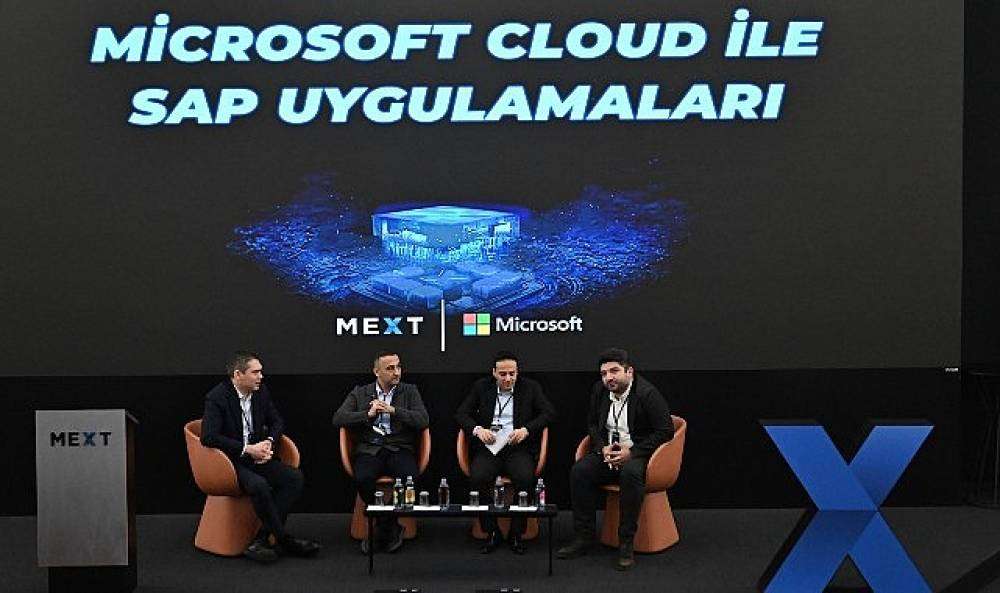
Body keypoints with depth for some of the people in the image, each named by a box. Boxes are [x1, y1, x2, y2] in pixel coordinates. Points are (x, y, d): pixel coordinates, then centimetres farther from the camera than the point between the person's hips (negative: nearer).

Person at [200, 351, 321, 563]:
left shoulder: (261, 391, 6)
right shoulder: (217, 397, -13)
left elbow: (277, 422, 18)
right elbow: (208, 437, -22)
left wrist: (269, 442, -4)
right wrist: (247, 449, -22)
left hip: (256, 457, 7)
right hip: (230, 461, -7)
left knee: (295, 478, -16)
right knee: (259, 485, -34)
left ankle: (261, 540, -19)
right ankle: (284, 540, -16)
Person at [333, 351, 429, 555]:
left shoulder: (410, 391, 14)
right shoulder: (360, 393, 16)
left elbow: (423, 421, 1)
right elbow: (338, 419, 4)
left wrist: (393, 410, -9)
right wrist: (368, 414, -8)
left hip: (400, 449, 0)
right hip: (370, 449, 0)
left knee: (410, 477, -32)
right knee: (362, 479, -32)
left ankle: (383, 530, -9)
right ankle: (392, 527, -7)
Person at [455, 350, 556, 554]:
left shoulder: (530, 387, 10)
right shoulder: (481, 387, 12)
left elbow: (549, 413, 2)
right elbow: (461, 414, 9)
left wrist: (526, 430, -14)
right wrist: (477, 430, -12)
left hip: (518, 448, -1)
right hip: (488, 447, 1)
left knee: (525, 478, -32)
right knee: (477, 477, -30)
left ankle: (516, 533, -13)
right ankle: (492, 532, -13)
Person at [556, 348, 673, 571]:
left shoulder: (647, 393, -13)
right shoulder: (599, 390, 6)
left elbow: (666, 431, -14)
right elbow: (592, 424, 17)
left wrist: (632, 452, -20)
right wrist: (602, 448, -4)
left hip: (639, 452, -6)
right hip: (608, 452, 6)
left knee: (631, 472, -38)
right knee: (579, 470, -21)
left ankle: (626, 543, -29)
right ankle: (583, 537, -12)